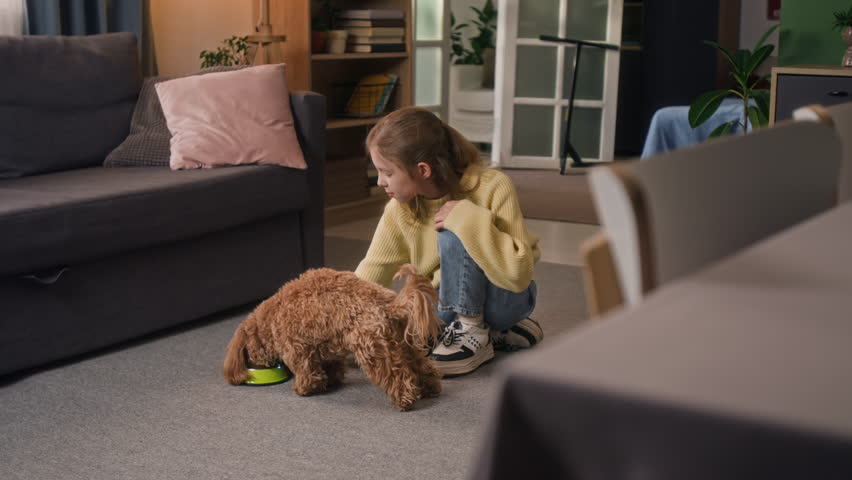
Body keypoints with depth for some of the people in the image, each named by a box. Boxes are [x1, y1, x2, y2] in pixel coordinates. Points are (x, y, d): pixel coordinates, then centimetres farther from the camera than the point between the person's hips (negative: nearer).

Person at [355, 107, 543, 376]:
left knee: (453, 235, -31)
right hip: (450, 299, 7)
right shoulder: (399, 210, -12)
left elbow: (518, 274, -30)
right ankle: (498, 333, 3)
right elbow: (371, 273, -7)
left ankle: (473, 332, -12)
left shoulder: (493, 188, -25)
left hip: (505, 298, -6)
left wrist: (470, 220, -36)